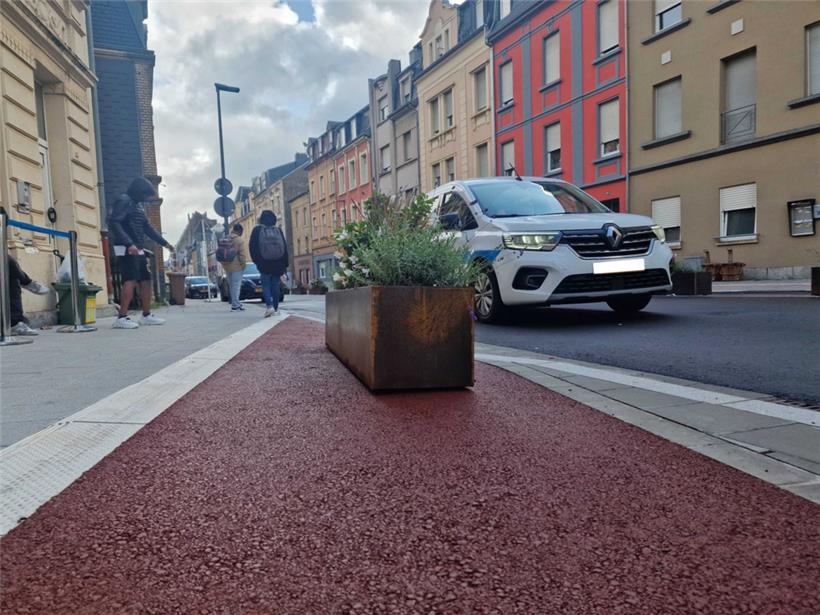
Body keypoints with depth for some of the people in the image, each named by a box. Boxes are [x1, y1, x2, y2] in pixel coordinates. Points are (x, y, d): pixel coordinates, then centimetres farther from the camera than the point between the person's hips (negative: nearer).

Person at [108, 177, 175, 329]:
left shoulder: (139, 204, 20)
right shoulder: (123, 201, -8)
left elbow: (147, 227, 26)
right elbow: (114, 223, -20)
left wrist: (164, 243, 23)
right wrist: (129, 244, -30)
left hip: (138, 250, 9)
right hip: (126, 249, -9)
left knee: (146, 280, 10)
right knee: (130, 281, -16)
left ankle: (146, 315, 18)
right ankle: (122, 318, -18)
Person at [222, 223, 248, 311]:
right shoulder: (240, 241, -11)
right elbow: (243, 255, -15)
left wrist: (223, 263, 17)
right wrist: (243, 265, -4)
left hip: (227, 267, 6)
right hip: (236, 267, -6)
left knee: (231, 286, 14)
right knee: (236, 286, -3)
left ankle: (236, 303, 21)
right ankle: (235, 305, -4)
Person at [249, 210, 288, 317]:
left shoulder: (257, 230, -2)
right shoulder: (278, 230, 4)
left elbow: (252, 247, -4)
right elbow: (285, 247, 4)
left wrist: (256, 261, 5)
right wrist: (285, 264, 9)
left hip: (264, 263, -2)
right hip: (278, 263, 2)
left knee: (266, 285, 3)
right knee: (275, 285, 9)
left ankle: (269, 306, -16)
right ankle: (275, 308, 11)